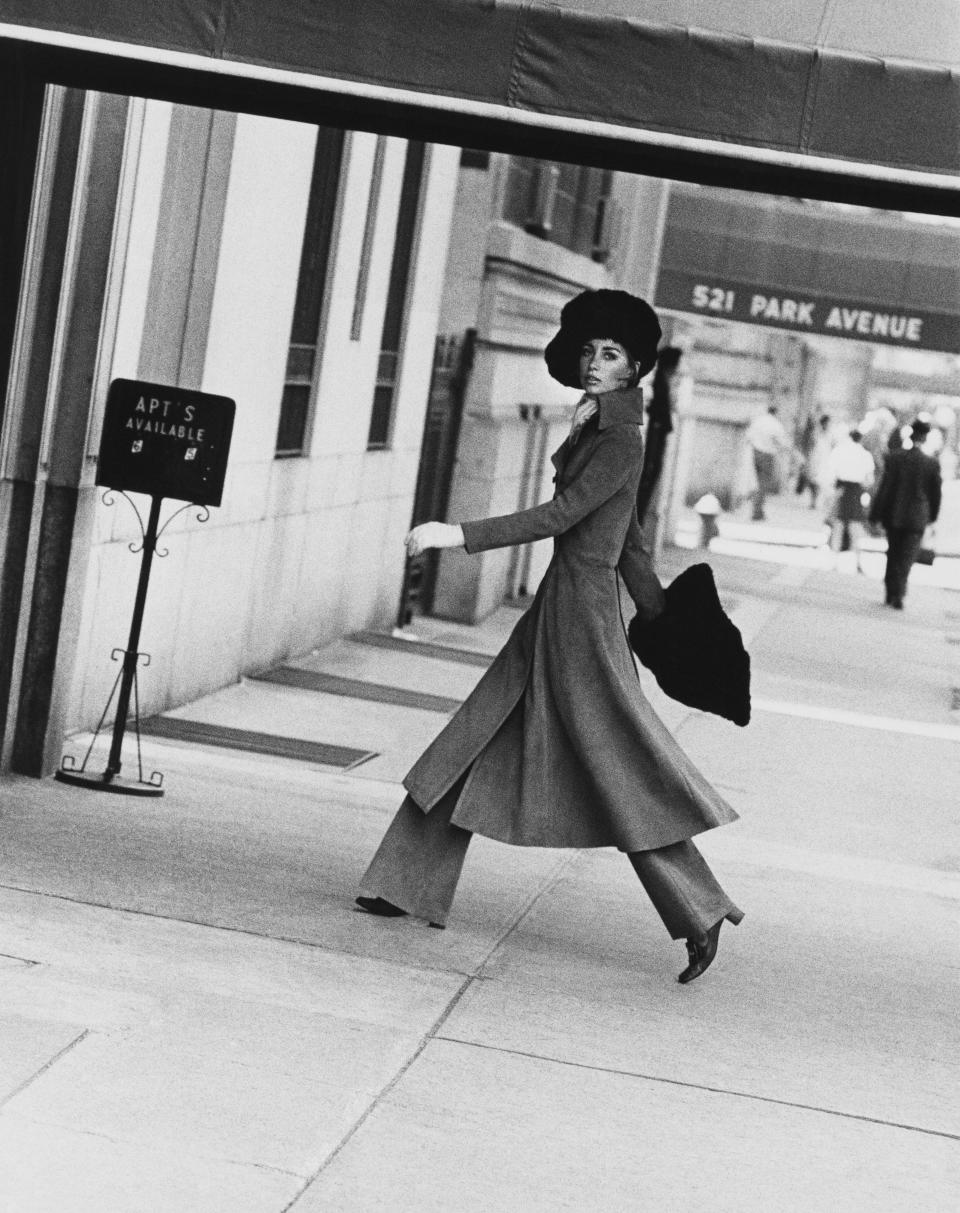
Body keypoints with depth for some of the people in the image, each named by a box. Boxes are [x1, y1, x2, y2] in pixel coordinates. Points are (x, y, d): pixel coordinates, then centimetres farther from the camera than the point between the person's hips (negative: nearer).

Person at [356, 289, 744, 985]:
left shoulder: (620, 440, -13)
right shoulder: (594, 432, 15)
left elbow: (559, 517, -21)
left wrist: (460, 535, -22)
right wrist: (660, 619, 25)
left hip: (582, 614, -9)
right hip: (557, 612, 10)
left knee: (623, 779, -6)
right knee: (474, 748, 11)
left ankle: (702, 915, 0)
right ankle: (415, 888, 17)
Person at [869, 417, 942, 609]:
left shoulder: (894, 458, -10)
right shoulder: (932, 463, -8)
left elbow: (884, 489, -9)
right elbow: (936, 493, 1)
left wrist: (875, 516, -3)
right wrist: (932, 516, 16)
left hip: (894, 515, 1)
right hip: (917, 518, -1)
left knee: (893, 556, 16)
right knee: (906, 558, 4)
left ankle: (891, 593, 21)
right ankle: (898, 595, -5)